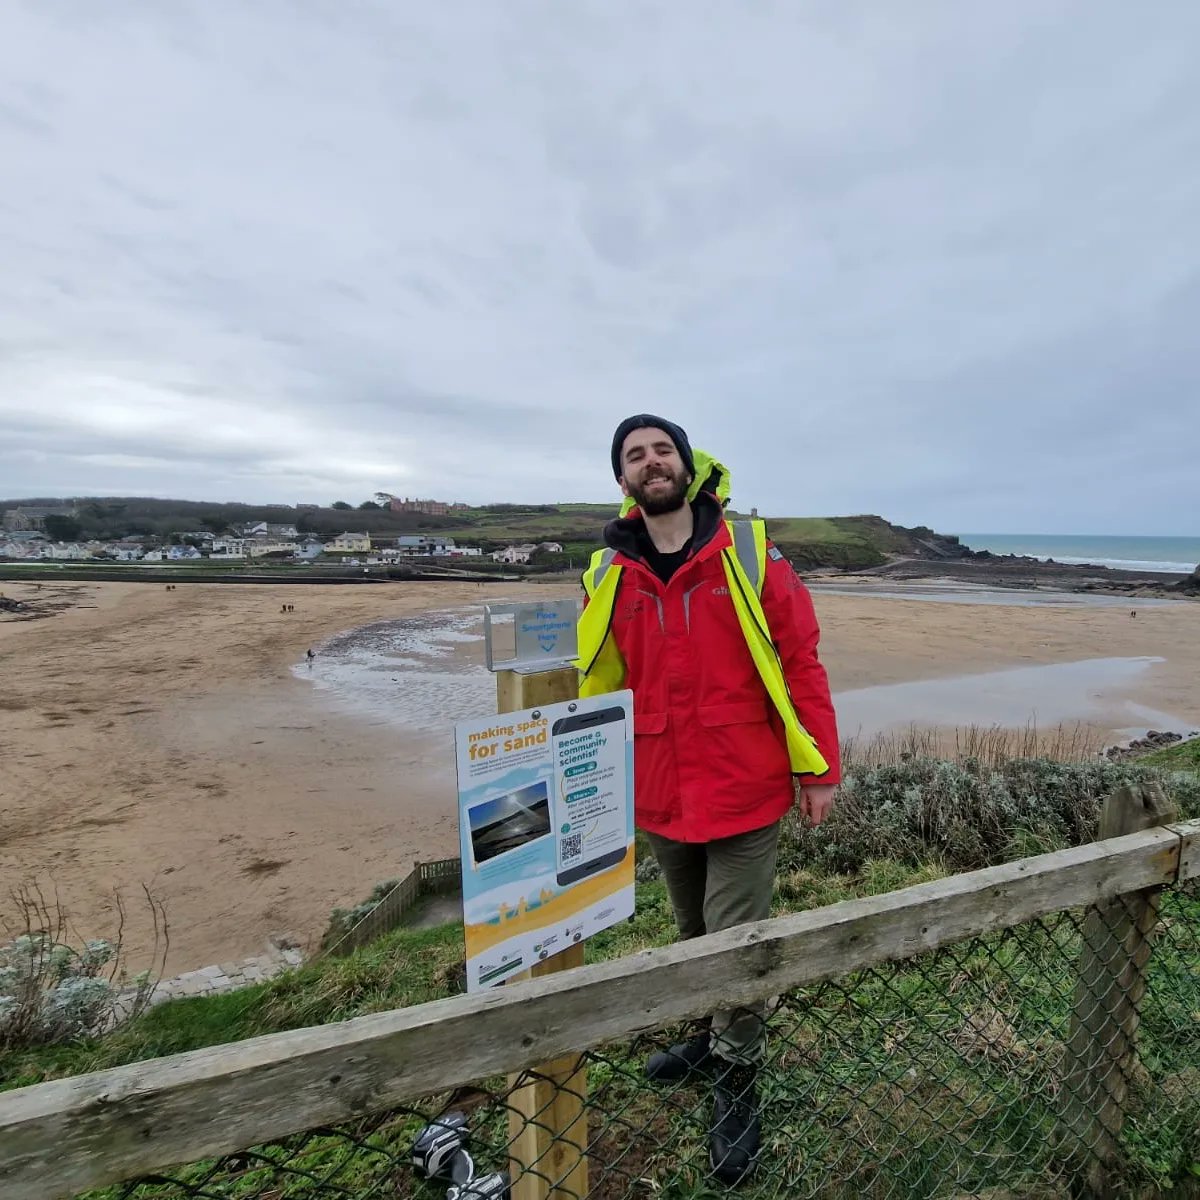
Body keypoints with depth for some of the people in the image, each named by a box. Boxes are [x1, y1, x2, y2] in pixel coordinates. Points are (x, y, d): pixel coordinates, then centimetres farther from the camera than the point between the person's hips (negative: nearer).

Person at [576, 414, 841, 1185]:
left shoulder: (749, 551, -8)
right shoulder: (608, 575, 0)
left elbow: (801, 659, -5)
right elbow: (597, 685, 7)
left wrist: (818, 768, -5)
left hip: (744, 792, -3)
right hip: (662, 798, 4)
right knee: (695, 935, 22)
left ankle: (737, 1087, 32)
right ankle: (716, 1037, 48)